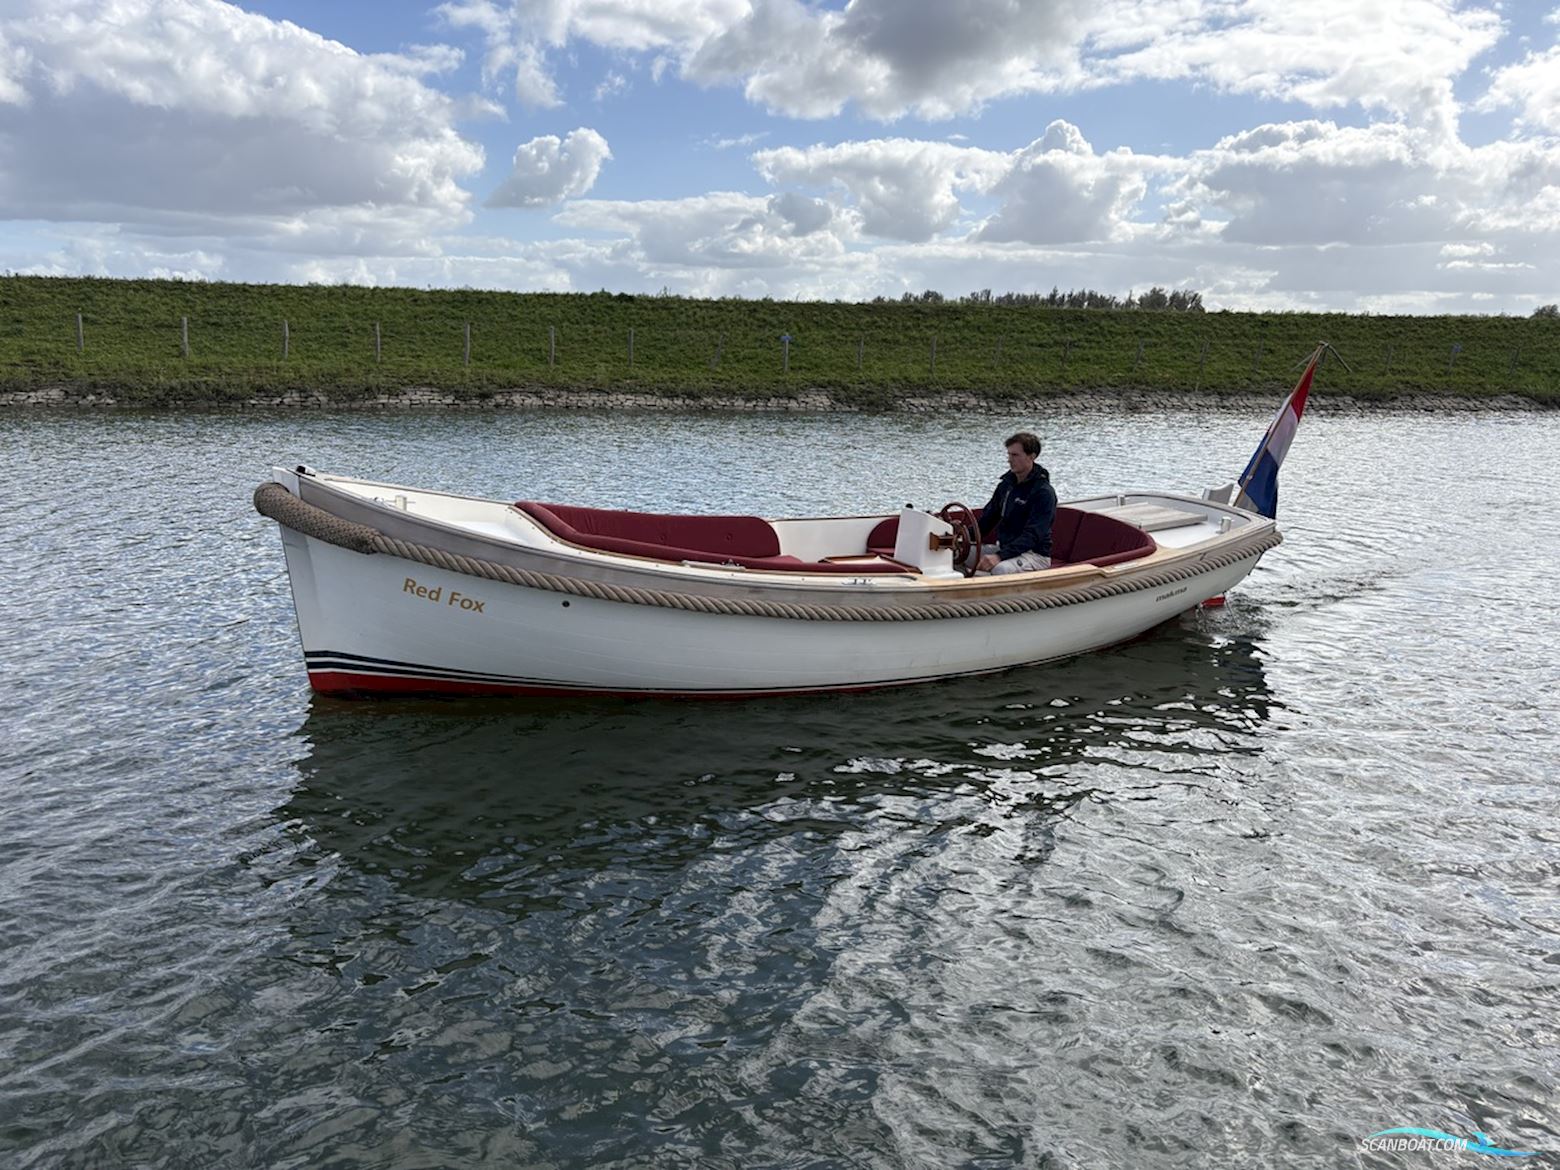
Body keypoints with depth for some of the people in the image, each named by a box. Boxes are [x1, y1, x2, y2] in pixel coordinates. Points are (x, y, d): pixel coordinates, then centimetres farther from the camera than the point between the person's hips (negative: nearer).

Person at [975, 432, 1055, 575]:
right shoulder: (1006, 484, 9)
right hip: (1003, 547, 8)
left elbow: (1032, 536, -24)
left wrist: (999, 556, -36)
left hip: (1035, 554, -8)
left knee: (1000, 569, -39)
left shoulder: (1044, 492, -16)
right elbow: (988, 518, 15)